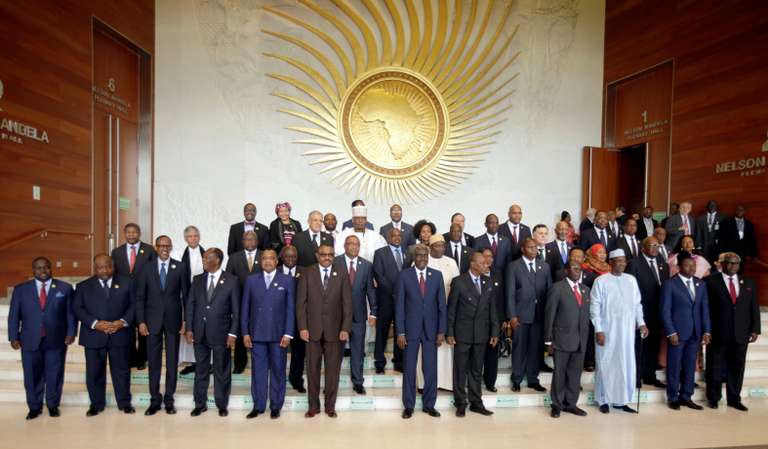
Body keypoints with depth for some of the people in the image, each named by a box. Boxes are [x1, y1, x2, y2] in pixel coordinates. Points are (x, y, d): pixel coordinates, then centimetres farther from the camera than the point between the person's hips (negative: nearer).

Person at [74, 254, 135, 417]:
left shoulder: (126, 283, 4)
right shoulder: (83, 286, 6)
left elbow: (134, 304, 1)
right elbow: (77, 309, -1)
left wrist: (123, 321, -13)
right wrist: (95, 323, -16)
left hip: (120, 335, 0)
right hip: (94, 336, 1)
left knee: (122, 370, 7)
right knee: (94, 372, 9)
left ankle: (124, 403, 22)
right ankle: (96, 404, 28)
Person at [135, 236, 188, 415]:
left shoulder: (180, 267, -1)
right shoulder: (146, 269, 3)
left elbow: (186, 295, 0)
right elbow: (140, 297, 4)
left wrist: (186, 321, -4)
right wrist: (141, 321, -4)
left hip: (173, 320, -1)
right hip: (152, 320, 1)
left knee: (172, 361, 7)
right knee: (153, 361, 7)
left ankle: (169, 399, 19)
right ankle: (155, 400, 20)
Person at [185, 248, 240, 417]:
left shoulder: (231, 280, -5)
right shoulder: (197, 280, 7)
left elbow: (236, 310, -5)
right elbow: (190, 305, 8)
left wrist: (233, 333, -9)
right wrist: (189, 329, 1)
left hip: (221, 334, -3)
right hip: (199, 333, 3)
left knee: (222, 372, 8)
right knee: (200, 370, 13)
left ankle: (222, 405, 22)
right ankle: (200, 404, 28)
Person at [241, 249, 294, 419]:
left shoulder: (287, 280, 1)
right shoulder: (251, 280, 7)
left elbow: (290, 309, -1)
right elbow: (245, 308, 7)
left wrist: (288, 334, -7)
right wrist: (245, 332, 1)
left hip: (279, 334, -1)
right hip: (256, 334, 2)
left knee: (278, 371, 6)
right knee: (258, 370, 8)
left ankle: (275, 406, 20)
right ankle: (258, 406, 22)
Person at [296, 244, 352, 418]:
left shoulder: (341, 275, 2)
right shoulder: (307, 273, 1)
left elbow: (347, 304, 0)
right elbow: (301, 302, 0)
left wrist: (345, 328, -8)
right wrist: (302, 327, -7)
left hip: (334, 330, 0)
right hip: (313, 329, 0)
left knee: (333, 369, 7)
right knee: (312, 369, 9)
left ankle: (330, 406, 22)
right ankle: (313, 405, 24)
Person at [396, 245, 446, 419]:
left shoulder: (437, 275, 3)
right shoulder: (404, 275, -3)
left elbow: (441, 305, 4)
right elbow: (399, 305, -3)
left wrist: (441, 331, -1)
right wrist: (400, 332, -7)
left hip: (431, 329, 2)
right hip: (411, 329, -1)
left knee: (430, 369, 8)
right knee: (409, 369, 7)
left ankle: (429, 405, 25)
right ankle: (408, 406, 22)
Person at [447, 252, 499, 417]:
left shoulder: (489, 283, 6)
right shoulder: (458, 282, -7)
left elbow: (492, 309, 8)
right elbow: (451, 309, -5)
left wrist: (495, 332, 5)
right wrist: (449, 333, -7)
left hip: (481, 333, 4)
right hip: (462, 333, -4)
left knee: (477, 370, 13)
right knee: (460, 370, 7)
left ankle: (476, 403, 26)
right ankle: (460, 404, 19)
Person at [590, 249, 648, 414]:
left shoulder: (631, 280, 7)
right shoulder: (600, 281, -6)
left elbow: (637, 304, 12)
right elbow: (595, 307, -7)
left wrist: (641, 323, 0)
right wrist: (598, 330, -12)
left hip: (627, 331, 4)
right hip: (607, 331, -4)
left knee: (626, 365, 8)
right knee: (606, 365, 5)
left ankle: (621, 400, 20)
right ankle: (604, 401, 17)